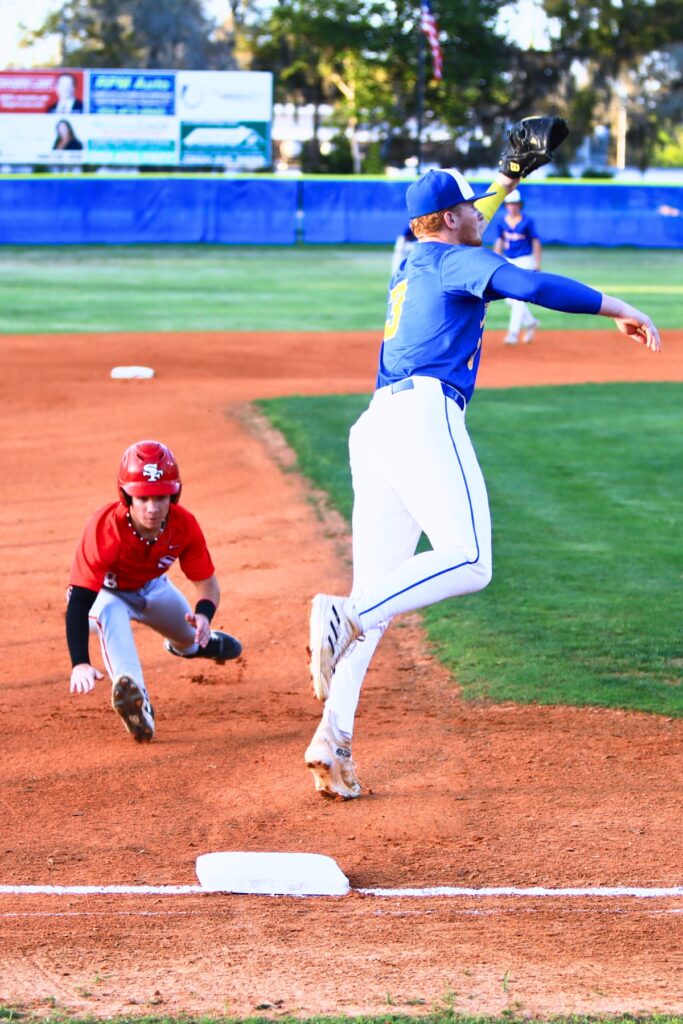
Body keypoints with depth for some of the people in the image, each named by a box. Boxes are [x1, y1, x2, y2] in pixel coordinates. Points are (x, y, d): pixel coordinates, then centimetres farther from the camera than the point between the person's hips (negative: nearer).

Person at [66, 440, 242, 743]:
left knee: (188, 635, 25)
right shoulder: (104, 528, -41)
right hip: (106, 592, -5)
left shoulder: (183, 525, -28)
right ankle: (136, 702, -54)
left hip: (152, 587, 5)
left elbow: (207, 583, -17)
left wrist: (203, 615, -42)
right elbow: (79, 601, -45)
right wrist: (80, 663, -58)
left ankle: (191, 643, 65)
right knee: (110, 612, -39)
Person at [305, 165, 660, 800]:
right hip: (424, 416, -9)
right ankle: (347, 616, -38)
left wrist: (506, 182, 64)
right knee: (467, 561, -22)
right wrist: (618, 310, -10)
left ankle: (334, 735, -11)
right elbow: (532, 286, -12)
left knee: (376, 594, 4)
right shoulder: (456, 261, 5)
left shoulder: (409, 270, 30)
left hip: (374, 429, 9)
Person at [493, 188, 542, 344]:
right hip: (508, 261, 6)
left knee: (518, 298, -13)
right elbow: (499, 242, 12)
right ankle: (531, 323, 29)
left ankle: (514, 332, -13)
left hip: (524, 261, -6)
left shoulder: (527, 222, -7)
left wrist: (537, 264, -7)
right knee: (509, 299, 8)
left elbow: (536, 242, -3)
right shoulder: (502, 222, 6)